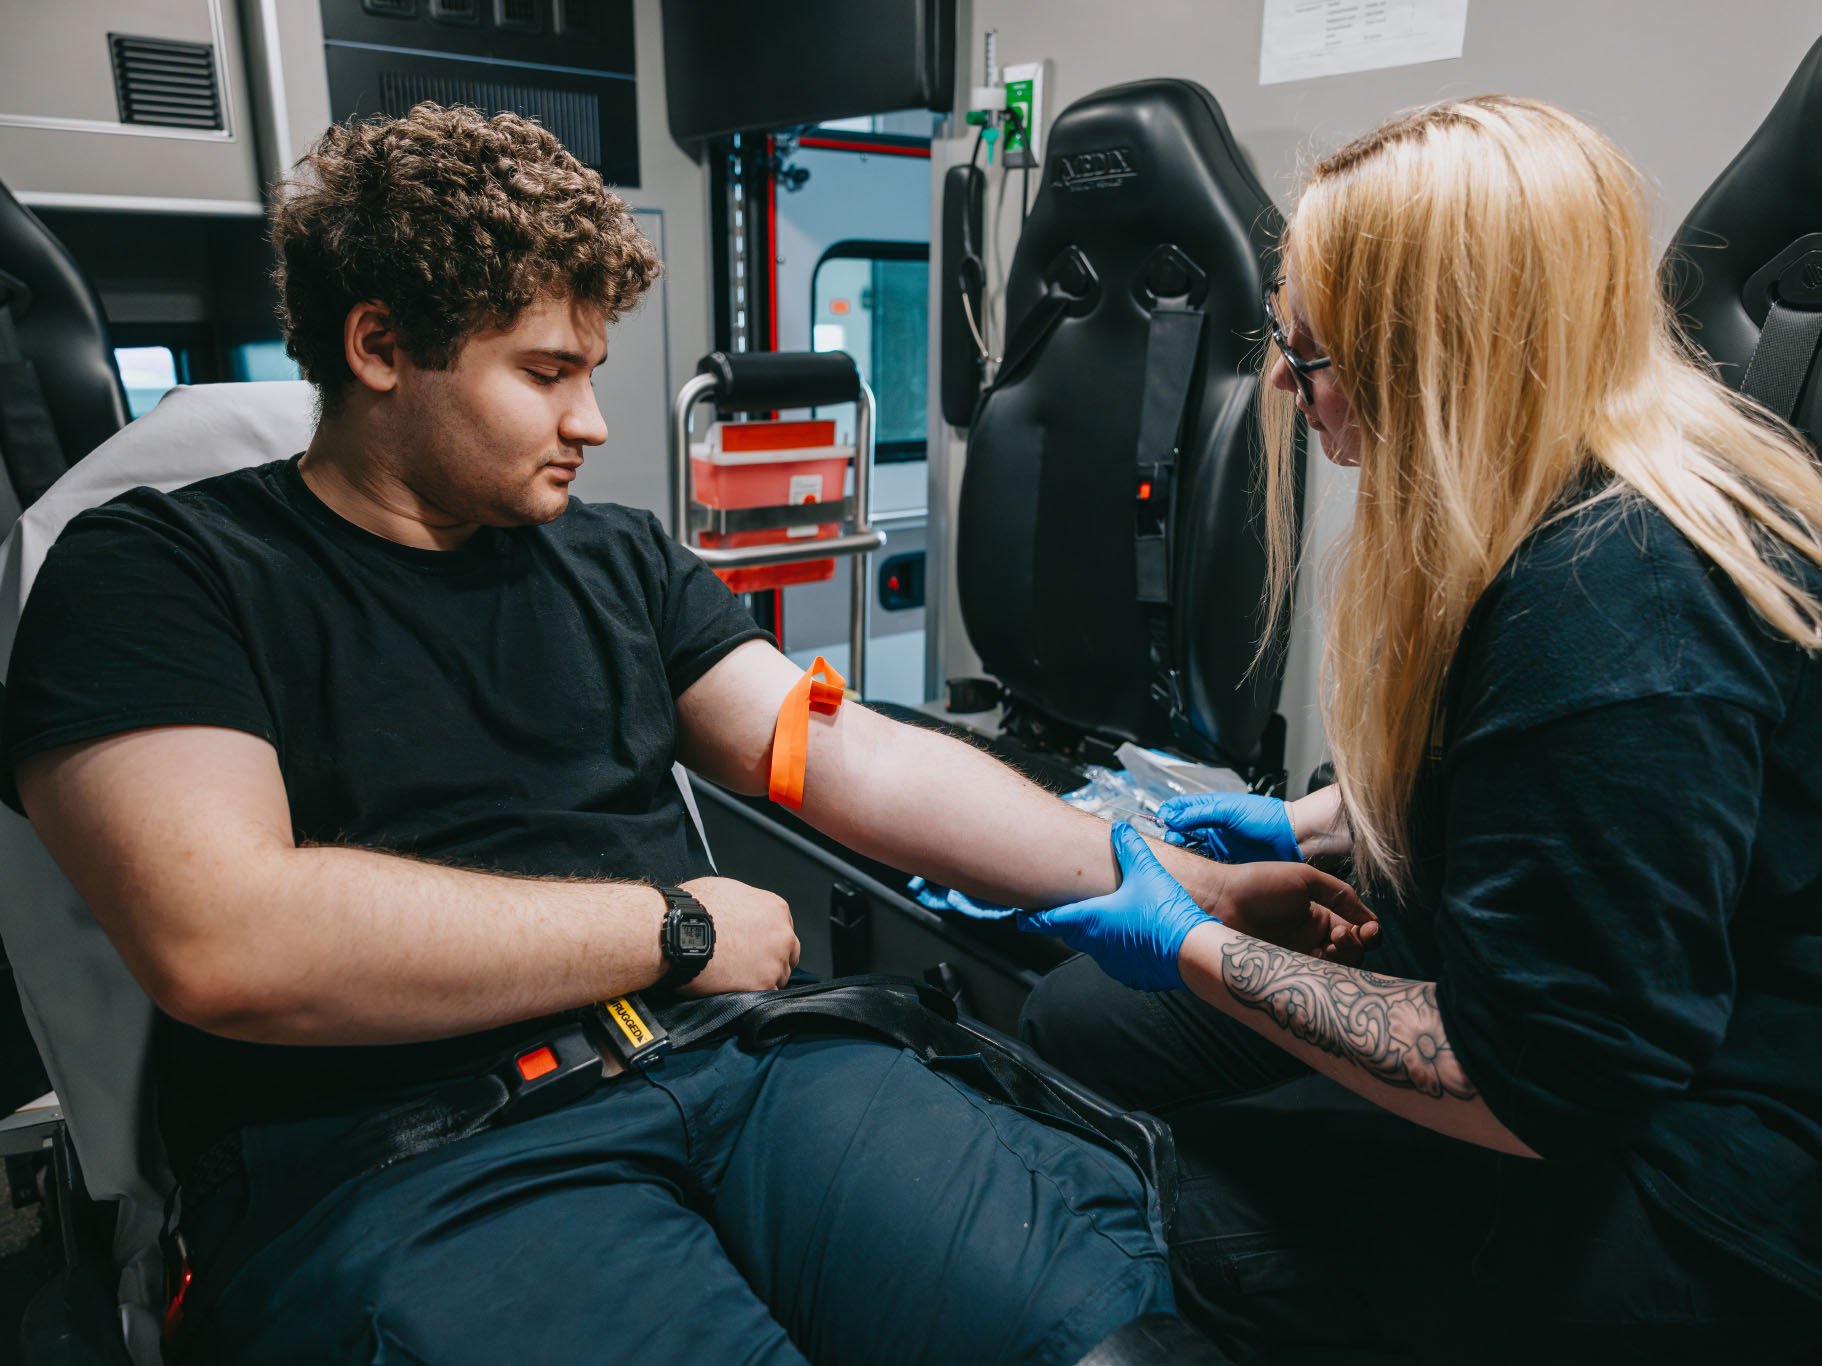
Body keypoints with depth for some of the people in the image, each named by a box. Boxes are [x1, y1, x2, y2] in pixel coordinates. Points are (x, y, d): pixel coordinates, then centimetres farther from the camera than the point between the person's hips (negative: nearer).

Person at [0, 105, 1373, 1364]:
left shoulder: (620, 558, 17)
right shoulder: (156, 574, 2)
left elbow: (861, 763, 11)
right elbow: (222, 945, -14)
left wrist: (1187, 885, 5)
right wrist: (676, 926, -8)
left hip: (738, 1054, 4)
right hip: (399, 1153, -3)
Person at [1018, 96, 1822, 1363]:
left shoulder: (1618, 618, -32)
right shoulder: (1578, 504, -2)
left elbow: (1541, 1090, -27)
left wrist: (1194, 951, -19)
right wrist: (1304, 820, 8)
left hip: (1708, 1193, -8)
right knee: (1072, 1020, 1)